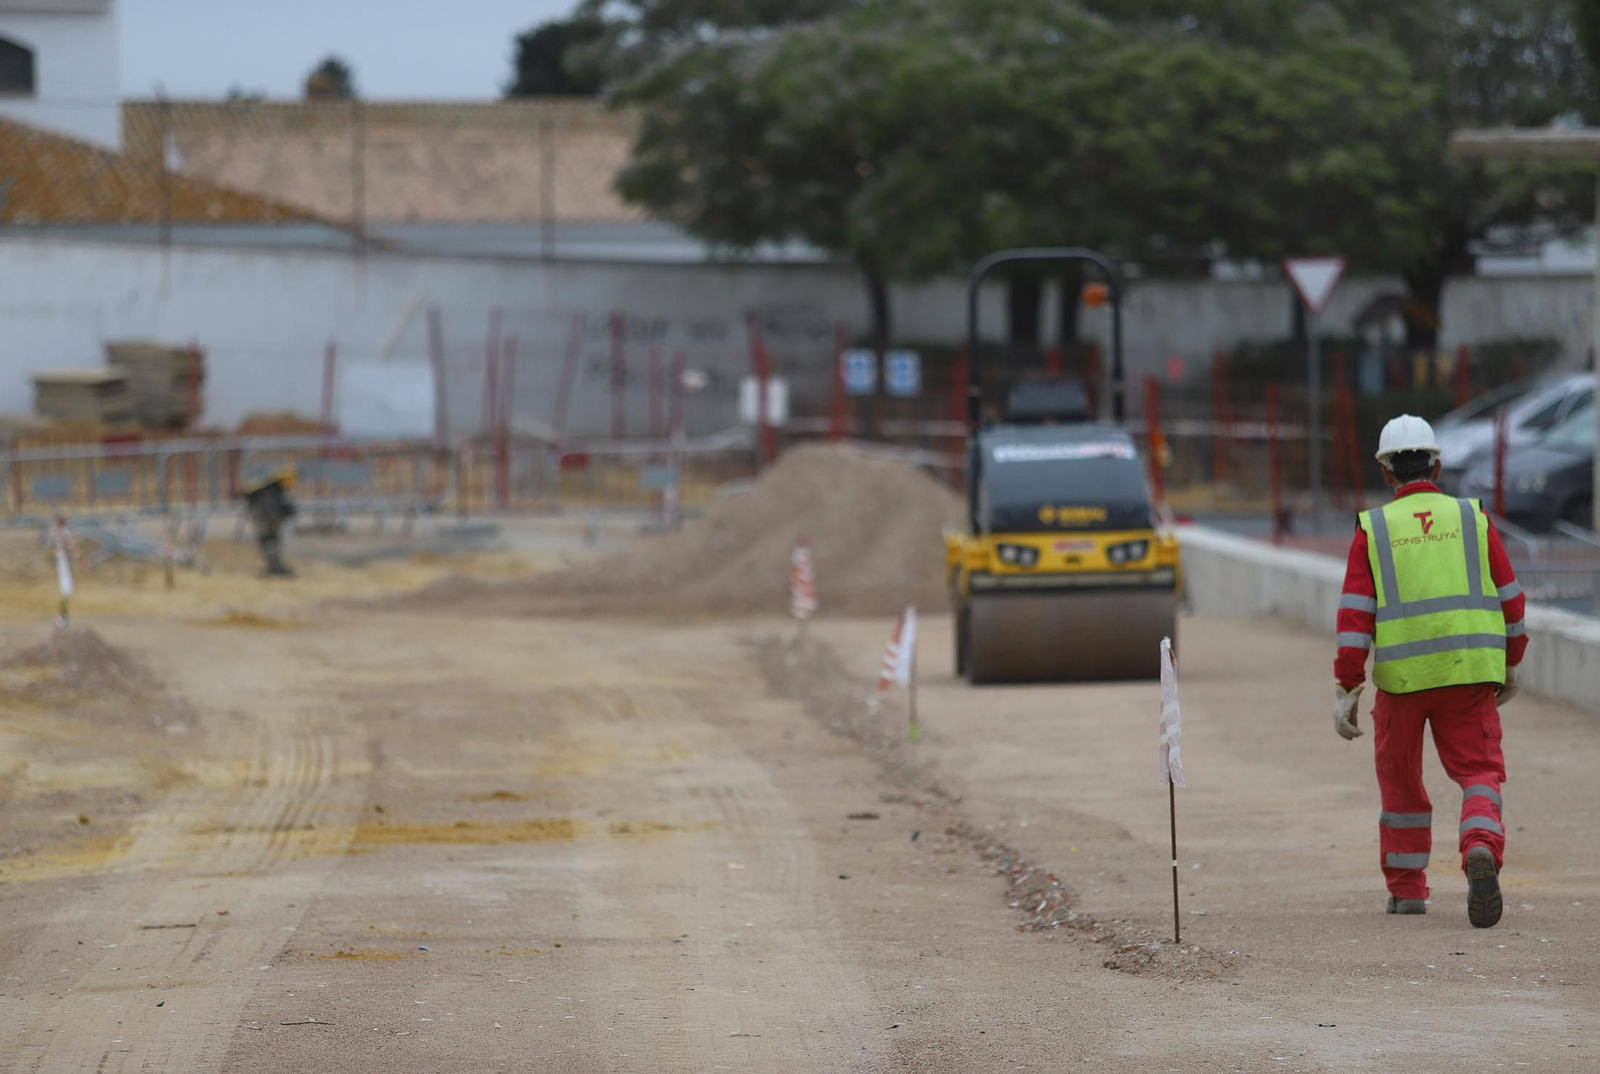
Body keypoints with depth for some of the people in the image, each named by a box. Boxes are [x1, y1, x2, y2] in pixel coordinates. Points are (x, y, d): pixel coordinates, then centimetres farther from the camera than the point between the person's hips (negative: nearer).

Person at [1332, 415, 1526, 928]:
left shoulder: (1373, 529, 4)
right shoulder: (1473, 518, 7)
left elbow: (1355, 613, -3)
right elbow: (1509, 598, 10)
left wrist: (1346, 688, -4)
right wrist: (1510, 663, 24)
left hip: (1400, 675, 0)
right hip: (1470, 673, 0)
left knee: (1400, 779, 17)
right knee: (1478, 770, 2)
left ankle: (1407, 888, 25)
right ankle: (1482, 851, -28)